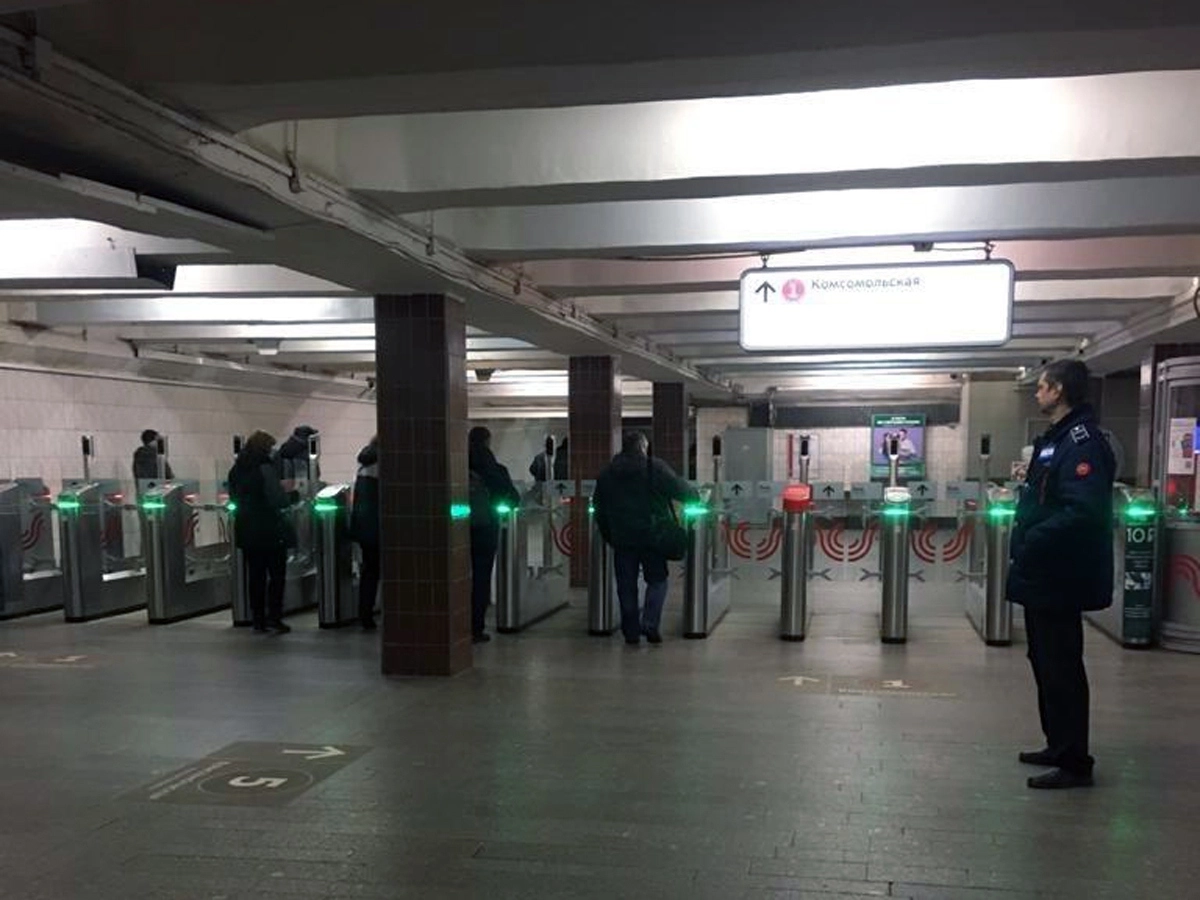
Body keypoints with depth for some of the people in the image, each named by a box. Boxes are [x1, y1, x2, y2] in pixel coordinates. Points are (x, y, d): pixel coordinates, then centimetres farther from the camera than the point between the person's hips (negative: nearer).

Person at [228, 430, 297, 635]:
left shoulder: (236, 470, 6)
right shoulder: (265, 469, -16)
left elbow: (234, 497, 16)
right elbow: (278, 501, -20)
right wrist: (293, 496, -2)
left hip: (246, 529, 7)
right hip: (270, 530, -7)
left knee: (255, 574, 11)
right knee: (277, 574, 3)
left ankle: (258, 620, 14)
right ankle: (274, 618, 0)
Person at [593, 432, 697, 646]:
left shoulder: (607, 472, 8)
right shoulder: (655, 467, -5)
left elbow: (598, 508, 10)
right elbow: (680, 490, -5)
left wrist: (608, 535, 16)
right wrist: (694, 496, 16)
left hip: (621, 537, 3)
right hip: (651, 535, -3)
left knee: (626, 585, 9)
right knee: (657, 580, 9)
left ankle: (631, 631, 11)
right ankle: (650, 623, -5)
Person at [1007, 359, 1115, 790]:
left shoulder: (1082, 442, -19)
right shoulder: (1055, 439, 13)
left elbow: (1083, 511, -28)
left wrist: (1031, 542, -24)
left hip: (1059, 580, -10)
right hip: (1041, 576, 10)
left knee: (1061, 667, -2)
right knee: (1045, 661, 18)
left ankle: (1074, 763, 8)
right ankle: (1059, 746, 31)